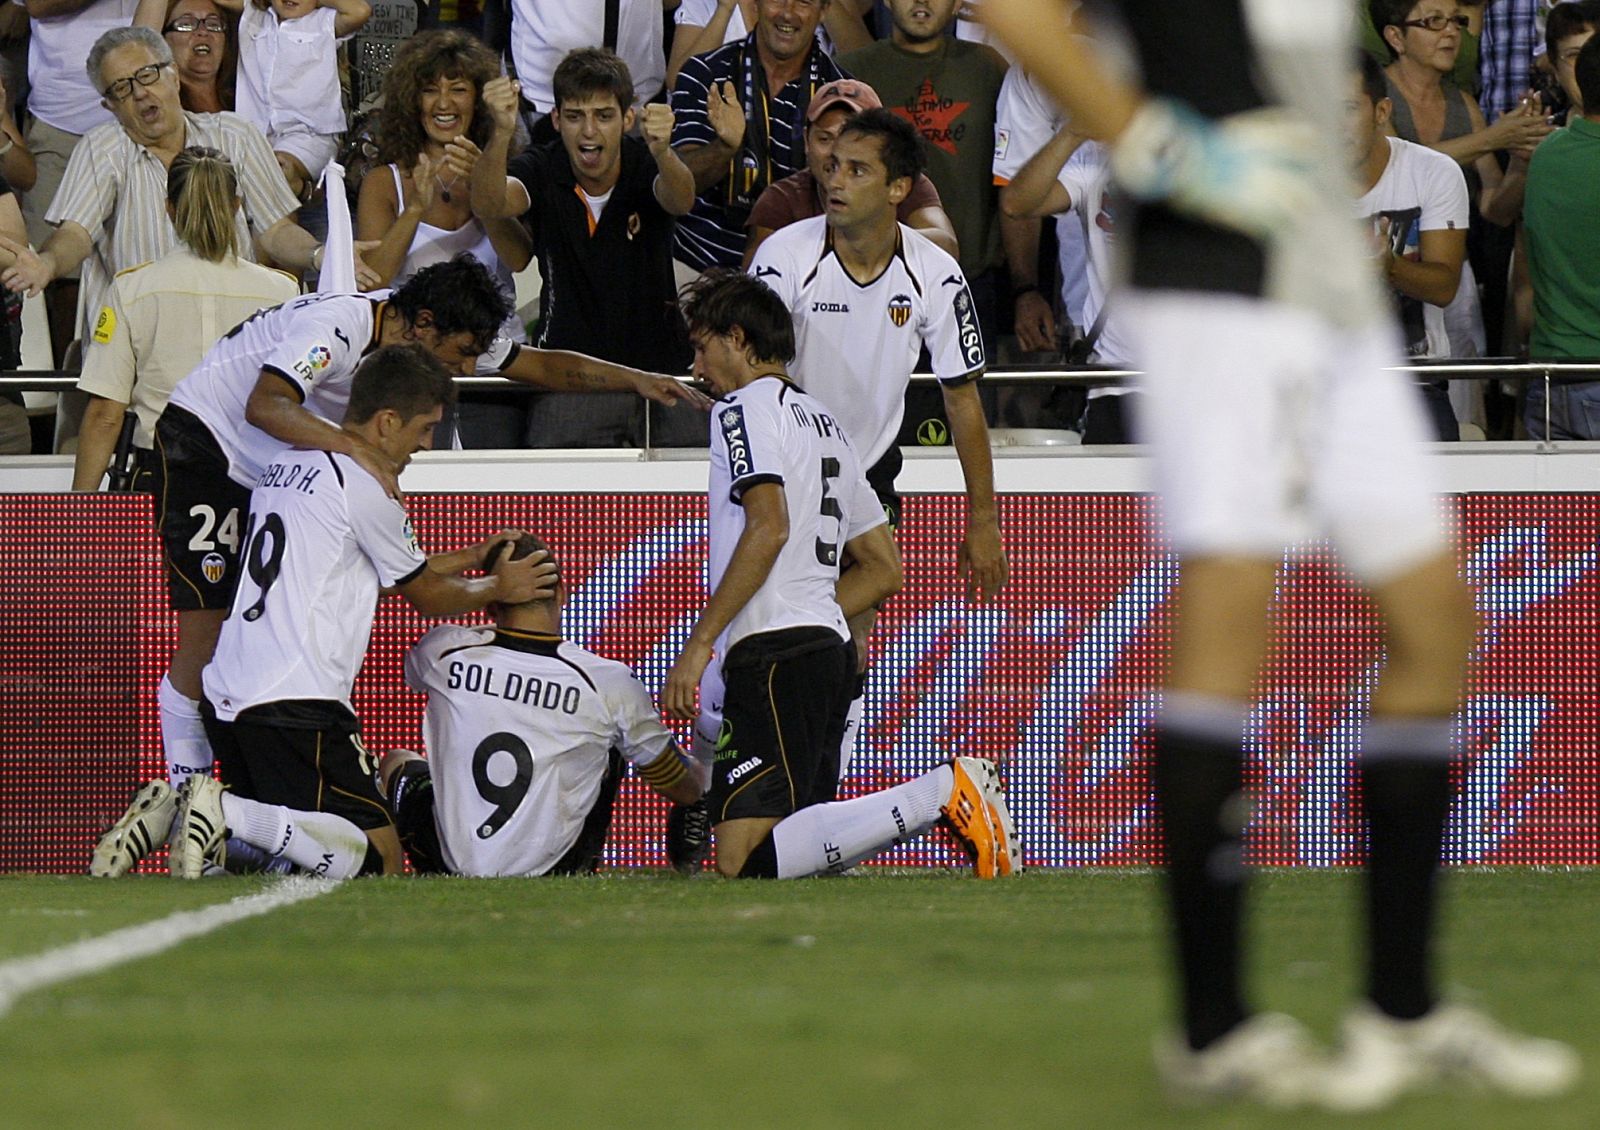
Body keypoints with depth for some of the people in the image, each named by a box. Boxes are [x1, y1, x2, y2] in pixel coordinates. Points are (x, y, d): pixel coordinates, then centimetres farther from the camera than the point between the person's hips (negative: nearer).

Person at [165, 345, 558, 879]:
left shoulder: (284, 465, 19)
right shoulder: (364, 484, -7)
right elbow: (424, 594, 6)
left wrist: (474, 555, 36)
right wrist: (499, 588, 23)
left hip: (225, 695, 9)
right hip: (295, 704, -9)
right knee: (380, 860, -9)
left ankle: (174, 813, -2)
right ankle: (229, 814, -21)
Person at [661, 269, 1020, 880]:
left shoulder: (743, 408, -1)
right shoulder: (824, 422, 27)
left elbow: (769, 528, -17)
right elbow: (885, 570, 27)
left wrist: (698, 645, -17)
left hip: (774, 653, -9)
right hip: (830, 645, 9)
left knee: (746, 862, -19)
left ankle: (943, 794, -26)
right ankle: (957, 801, -5)